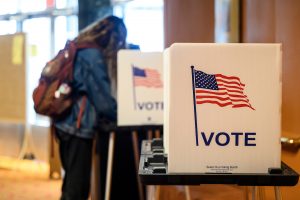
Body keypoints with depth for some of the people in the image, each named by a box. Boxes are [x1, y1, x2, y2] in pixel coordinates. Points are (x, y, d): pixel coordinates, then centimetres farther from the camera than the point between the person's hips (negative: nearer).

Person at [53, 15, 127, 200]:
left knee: (72, 183, 17)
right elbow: (103, 99, -13)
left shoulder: (79, 50, 16)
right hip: (78, 126, -10)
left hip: (67, 123, 10)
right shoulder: (93, 55, -12)